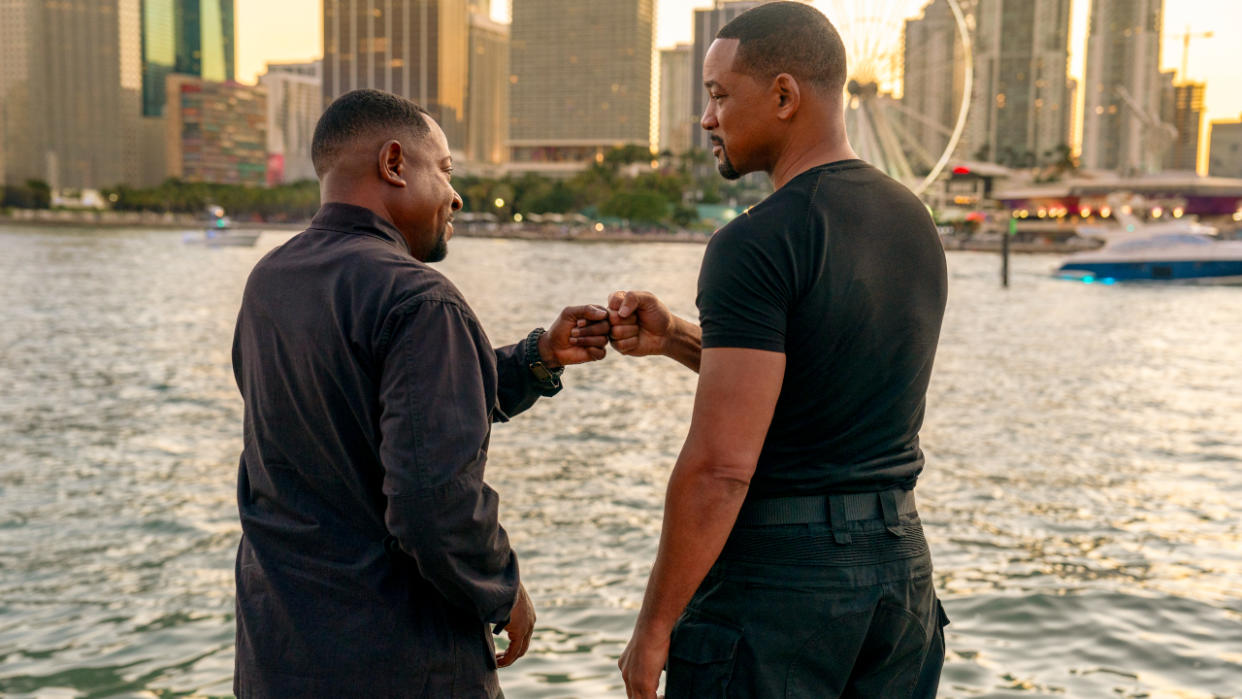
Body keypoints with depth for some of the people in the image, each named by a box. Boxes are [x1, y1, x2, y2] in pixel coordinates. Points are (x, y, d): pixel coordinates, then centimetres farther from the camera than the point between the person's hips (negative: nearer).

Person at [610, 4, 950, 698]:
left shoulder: (756, 244, -18)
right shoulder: (913, 222, 8)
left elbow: (721, 465, -22)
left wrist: (653, 627, -12)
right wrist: (675, 337, 12)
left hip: (776, 571, -8)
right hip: (901, 560, 8)